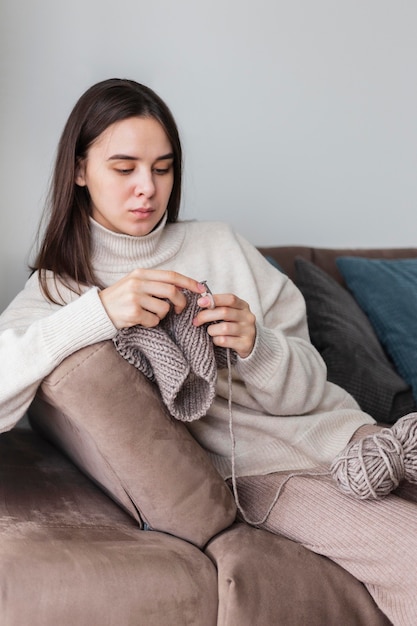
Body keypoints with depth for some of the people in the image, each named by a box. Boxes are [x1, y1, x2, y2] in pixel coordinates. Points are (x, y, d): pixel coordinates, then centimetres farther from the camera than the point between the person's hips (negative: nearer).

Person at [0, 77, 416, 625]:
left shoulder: (221, 245, 10)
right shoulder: (59, 287, 4)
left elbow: (305, 387, 7)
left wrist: (254, 347, -14)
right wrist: (97, 313, -26)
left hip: (332, 430, 4)